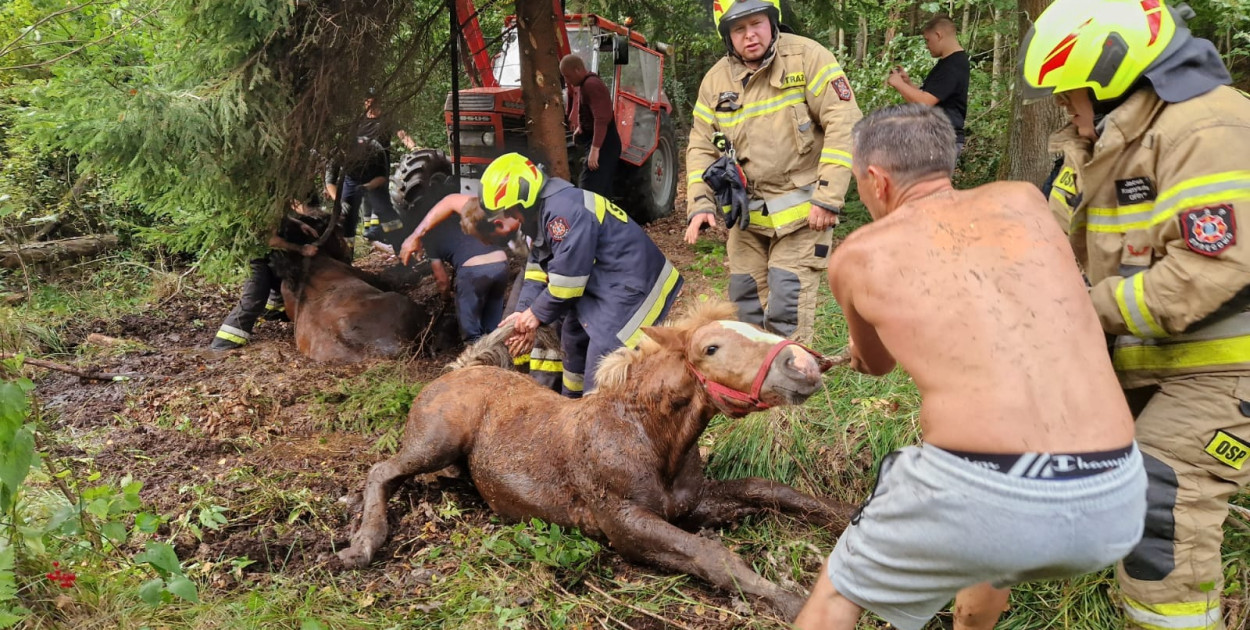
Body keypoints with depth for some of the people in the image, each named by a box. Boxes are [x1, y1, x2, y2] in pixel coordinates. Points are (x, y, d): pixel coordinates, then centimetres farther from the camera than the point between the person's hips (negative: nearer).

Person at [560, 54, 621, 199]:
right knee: (601, 191, 11)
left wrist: (595, 149, -32)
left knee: (588, 190, -16)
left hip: (603, 144, -11)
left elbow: (601, 120, -28)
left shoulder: (592, 85, -19)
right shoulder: (584, 85, 13)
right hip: (595, 142, 11)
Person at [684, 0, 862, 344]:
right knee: (745, 303, 12)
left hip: (801, 209, -5)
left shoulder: (807, 57, -10)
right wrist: (700, 205, -4)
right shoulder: (715, 80, 5)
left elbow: (844, 125, -14)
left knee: (787, 306, -9)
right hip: (746, 212, 5)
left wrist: (828, 197, -18)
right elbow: (701, 147, 10)